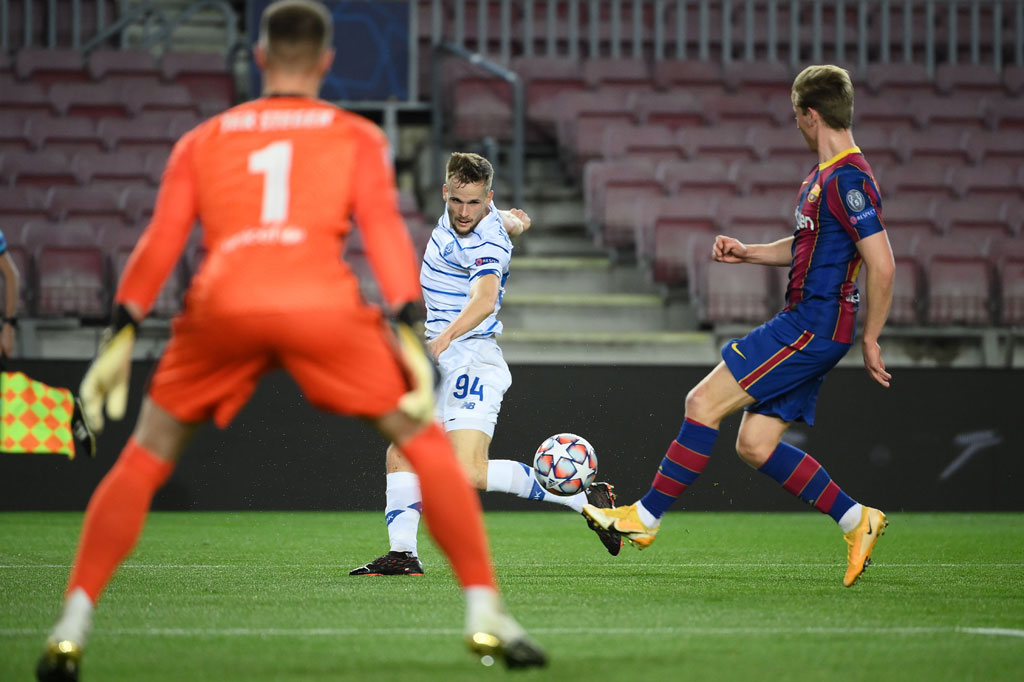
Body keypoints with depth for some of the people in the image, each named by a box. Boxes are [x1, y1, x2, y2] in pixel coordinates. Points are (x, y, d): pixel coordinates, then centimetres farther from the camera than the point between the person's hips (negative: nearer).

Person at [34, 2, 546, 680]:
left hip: (222, 303, 2)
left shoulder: (203, 139, 26)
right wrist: (409, 332, -2)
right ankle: (486, 615, 5)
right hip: (323, 303, -2)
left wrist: (122, 335, 8)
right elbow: (383, 226, 6)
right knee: (425, 442, 12)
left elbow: (161, 239, 14)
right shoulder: (357, 135, 22)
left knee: (146, 457, 17)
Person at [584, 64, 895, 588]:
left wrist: (870, 340, -17)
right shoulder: (825, 174, 16)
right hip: (803, 326, 10)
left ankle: (645, 516, -4)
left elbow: (882, 265, -20)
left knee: (703, 403, -10)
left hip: (811, 328, -10)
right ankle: (856, 520, 13)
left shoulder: (848, 178, -16)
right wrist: (748, 253, 16)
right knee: (754, 443, 8)